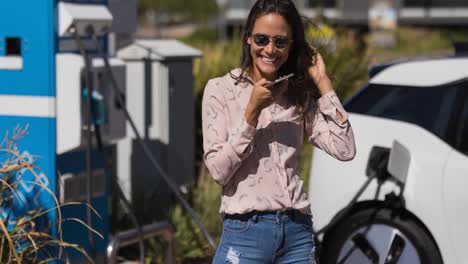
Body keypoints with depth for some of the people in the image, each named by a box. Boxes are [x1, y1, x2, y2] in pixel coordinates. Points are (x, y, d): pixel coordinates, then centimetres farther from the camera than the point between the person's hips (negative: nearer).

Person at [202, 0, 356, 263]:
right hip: (245, 231, -3)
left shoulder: (300, 95, 9)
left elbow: (345, 150, -4)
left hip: (298, 232, 3)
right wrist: (252, 111, -13)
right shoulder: (221, 90, -1)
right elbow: (219, 170, -7)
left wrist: (323, 82, -2)